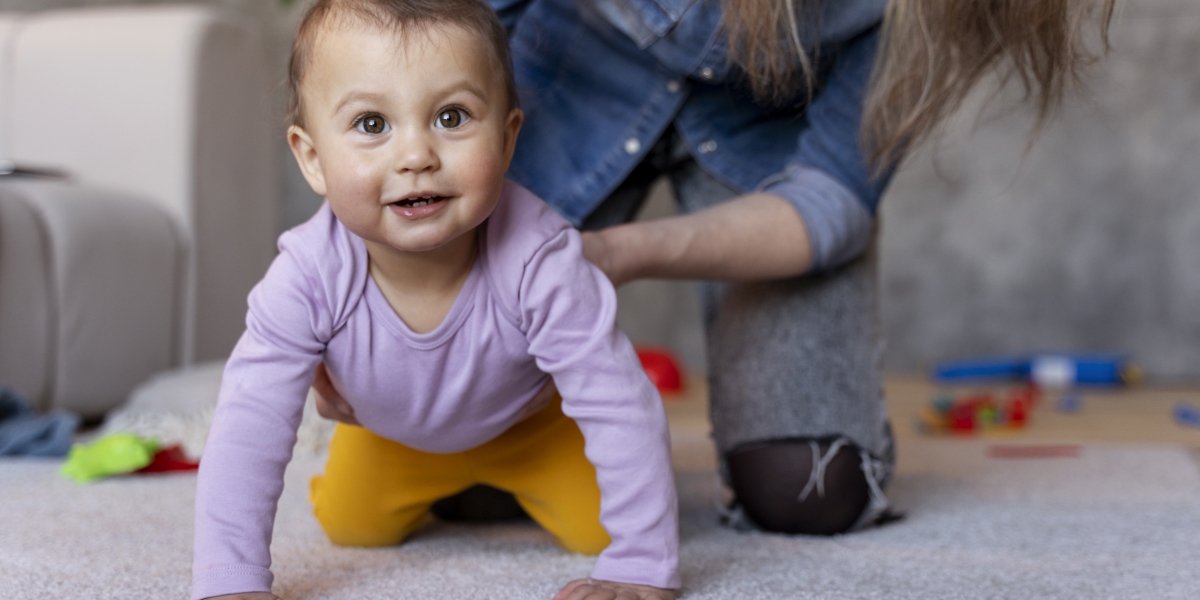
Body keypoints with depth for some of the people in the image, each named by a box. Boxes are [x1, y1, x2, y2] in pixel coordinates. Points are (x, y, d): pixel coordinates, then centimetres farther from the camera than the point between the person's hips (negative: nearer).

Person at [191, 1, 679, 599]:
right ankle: (439, 489, 41)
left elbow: (621, 410, -38)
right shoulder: (308, 278, -38)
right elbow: (247, 431, -35)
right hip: (390, 436, 2)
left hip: (528, 420, -1)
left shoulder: (539, 263, -44)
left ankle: (512, 481, 26)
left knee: (598, 527, -8)